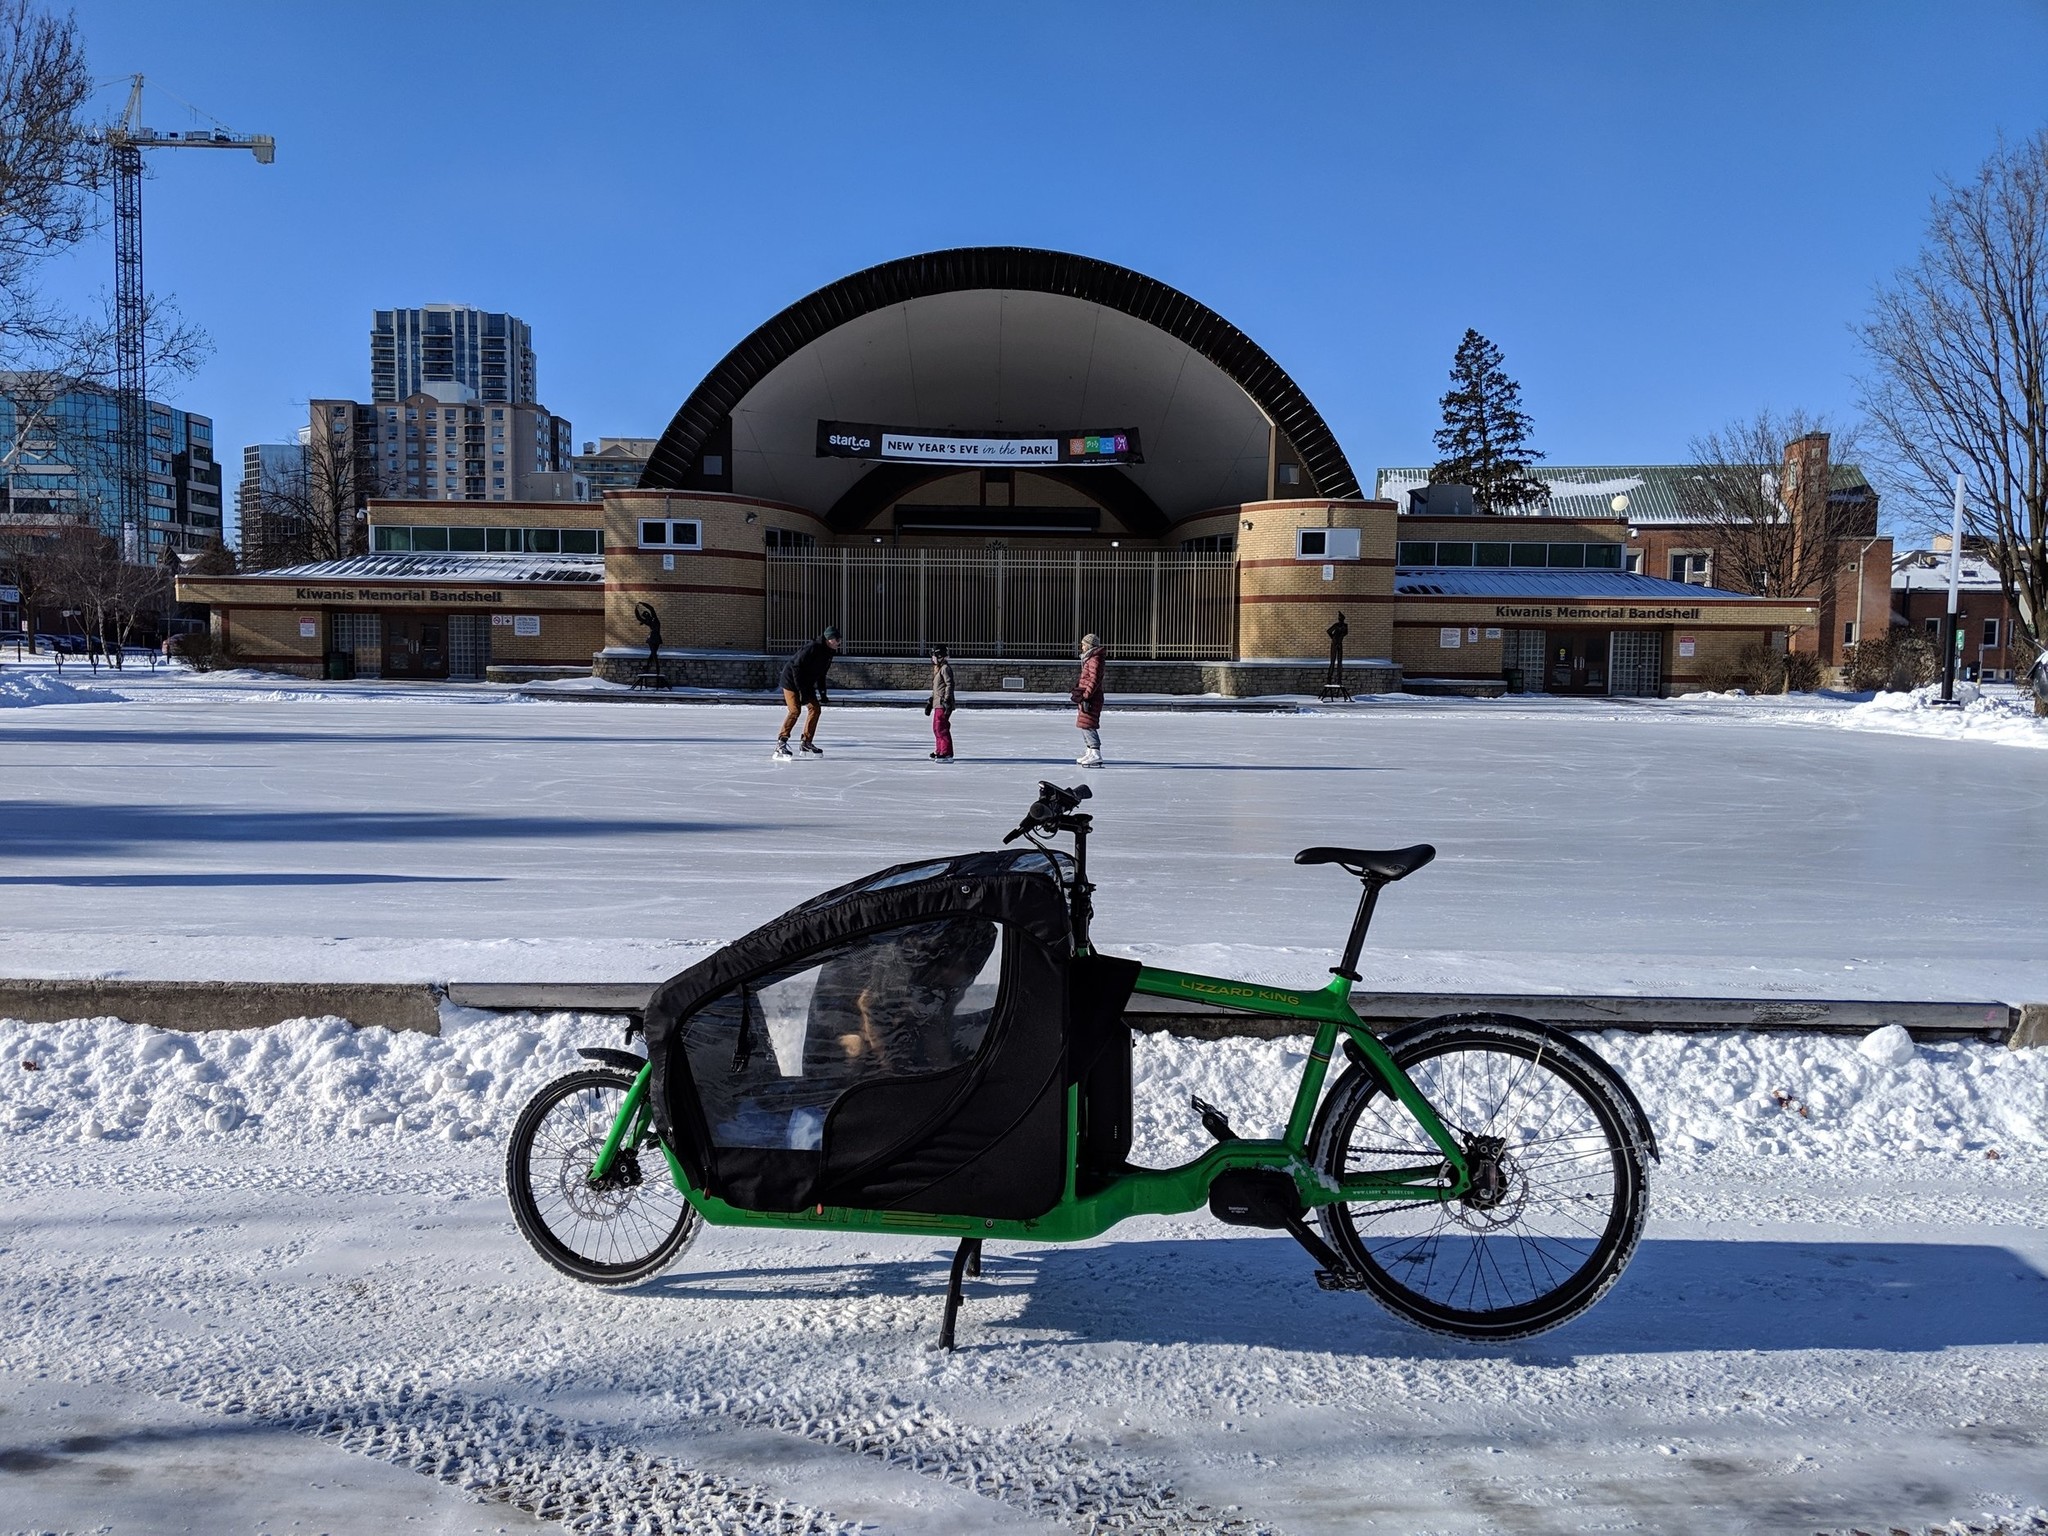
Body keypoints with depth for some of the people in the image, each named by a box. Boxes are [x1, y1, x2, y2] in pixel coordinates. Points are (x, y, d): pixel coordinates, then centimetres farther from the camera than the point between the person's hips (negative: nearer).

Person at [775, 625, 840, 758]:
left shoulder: (829, 653, 3)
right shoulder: (812, 648, -25)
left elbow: (821, 675, 14)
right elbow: (796, 667, -26)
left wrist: (822, 694, 10)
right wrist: (802, 690, -26)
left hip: (806, 683, 9)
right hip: (792, 680, -9)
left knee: (815, 708, 3)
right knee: (794, 710, -17)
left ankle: (806, 742, 14)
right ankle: (781, 743, -12)